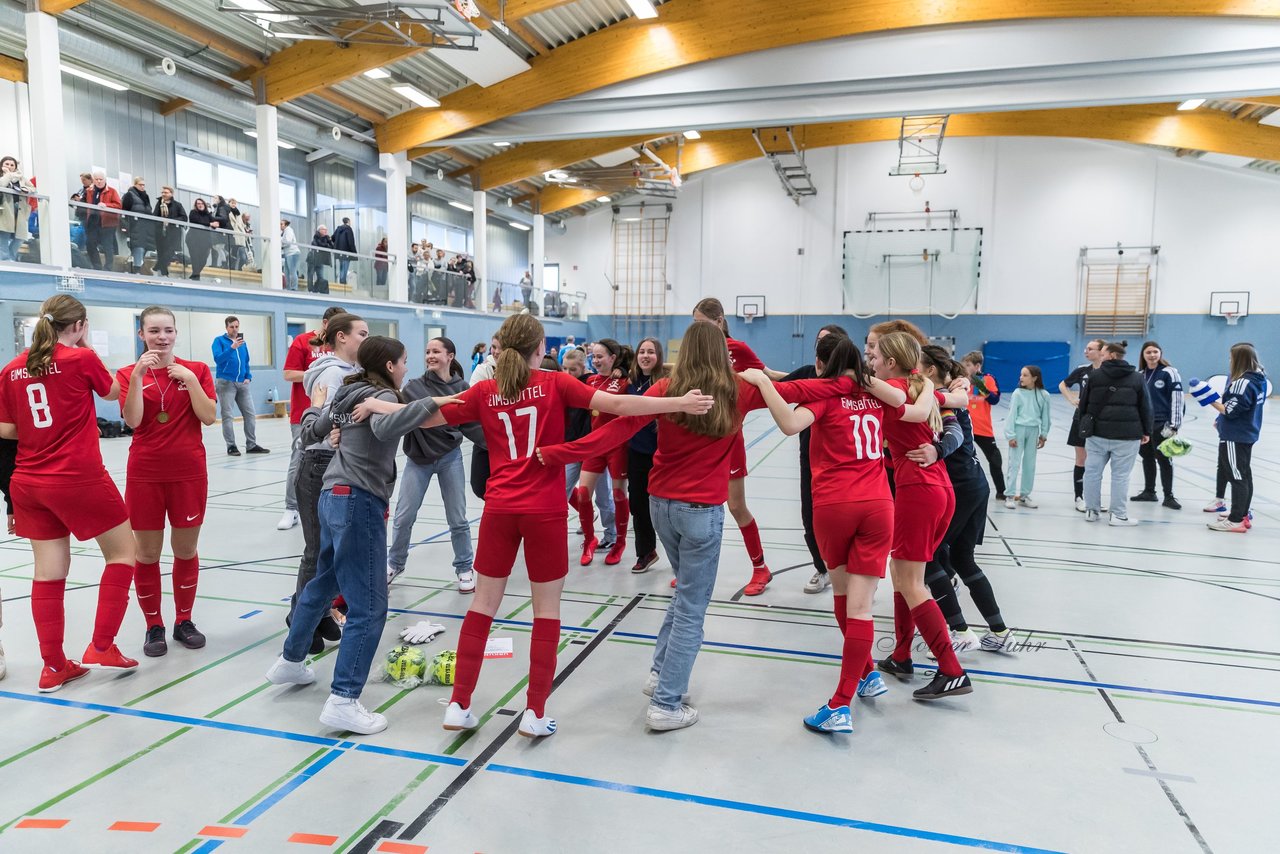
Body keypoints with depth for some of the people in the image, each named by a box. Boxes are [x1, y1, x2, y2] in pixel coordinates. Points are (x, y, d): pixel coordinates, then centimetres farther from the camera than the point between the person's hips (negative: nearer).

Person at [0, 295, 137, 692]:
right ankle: (101, 647, 7)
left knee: (49, 571, 10)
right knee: (122, 551, 11)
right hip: (79, 479, -6)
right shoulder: (82, 358, -8)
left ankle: (54, 667, 17)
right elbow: (112, 392, 10)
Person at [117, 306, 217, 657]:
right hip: (145, 475, 0)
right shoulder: (129, 373, 2)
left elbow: (209, 417, -8)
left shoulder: (196, 370, 2)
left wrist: (190, 379, -16)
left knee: (186, 550, 9)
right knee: (147, 553, 5)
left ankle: (184, 621, 24)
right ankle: (154, 627, 20)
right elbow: (132, 420, -13)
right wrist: (138, 375, -19)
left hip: (189, 472, 0)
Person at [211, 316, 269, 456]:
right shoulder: (219, 341, -2)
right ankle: (231, 446, 4)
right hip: (225, 382, -5)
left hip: (241, 383, 5)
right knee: (227, 416, -1)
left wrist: (248, 377, 5)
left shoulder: (243, 342, 13)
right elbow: (218, 359, -16)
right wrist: (232, 347, -27)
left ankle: (251, 445, 9)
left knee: (250, 414, 3)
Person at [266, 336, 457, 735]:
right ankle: (343, 702, -6)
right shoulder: (383, 396, -10)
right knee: (368, 606, -6)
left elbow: (311, 431, 26)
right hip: (360, 503, -10)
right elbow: (385, 427, -35)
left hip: (334, 496, 10)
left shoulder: (351, 394, 14)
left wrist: (314, 411, 47)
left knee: (323, 582, 27)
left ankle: (290, 662, 43)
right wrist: (431, 402, -36)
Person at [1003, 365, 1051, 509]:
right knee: (1014, 463, -2)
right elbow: (1012, 414, -5)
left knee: (1030, 464, 8)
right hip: (1018, 429, -3)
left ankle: (1024, 495, 18)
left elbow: (1045, 417, 7)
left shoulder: (1043, 395, -1)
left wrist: (1043, 435, 8)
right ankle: (1010, 496, 1)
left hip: (1033, 431, 3)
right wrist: (1011, 435, -8)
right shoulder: (1018, 393, -6)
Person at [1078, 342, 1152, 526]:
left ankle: (1092, 510, 14)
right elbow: (1145, 407, 6)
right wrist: (1146, 432, 13)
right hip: (1126, 435, -1)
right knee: (1120, 475, 1)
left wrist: (1084, 426, 17)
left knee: (1092, 472, 9)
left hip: (1097, 432, 1)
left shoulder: (1094, 375, 3)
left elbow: (1083, 403, 5)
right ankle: (1119, 515, 4)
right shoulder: (1137, 378, 4)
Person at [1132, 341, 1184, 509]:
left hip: (1161, 424, -6)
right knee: (1147, 457, 13)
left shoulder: (1169, 372, -8)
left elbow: (1177, 399, -12)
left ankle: (1168, 496, 8)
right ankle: (1149, 491, 25)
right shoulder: (1140, 375, 11)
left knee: (1163, 459, -1)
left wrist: (1173, 425, -16)